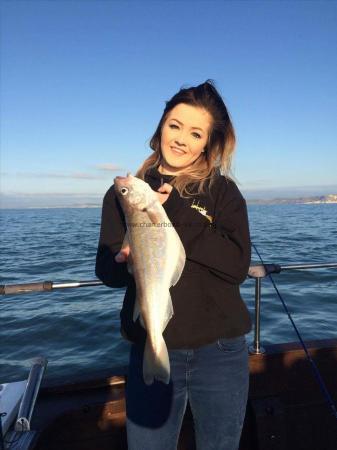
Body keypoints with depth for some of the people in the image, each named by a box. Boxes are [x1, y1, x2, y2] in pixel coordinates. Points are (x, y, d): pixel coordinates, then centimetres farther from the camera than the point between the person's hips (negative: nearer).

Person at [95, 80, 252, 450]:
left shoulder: (223, 192, -3)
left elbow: (237, 265, -14)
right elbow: (107, 271, -4)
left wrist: (177, 215, -20)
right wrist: (130, 258, -26)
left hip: (220, 350, 1)